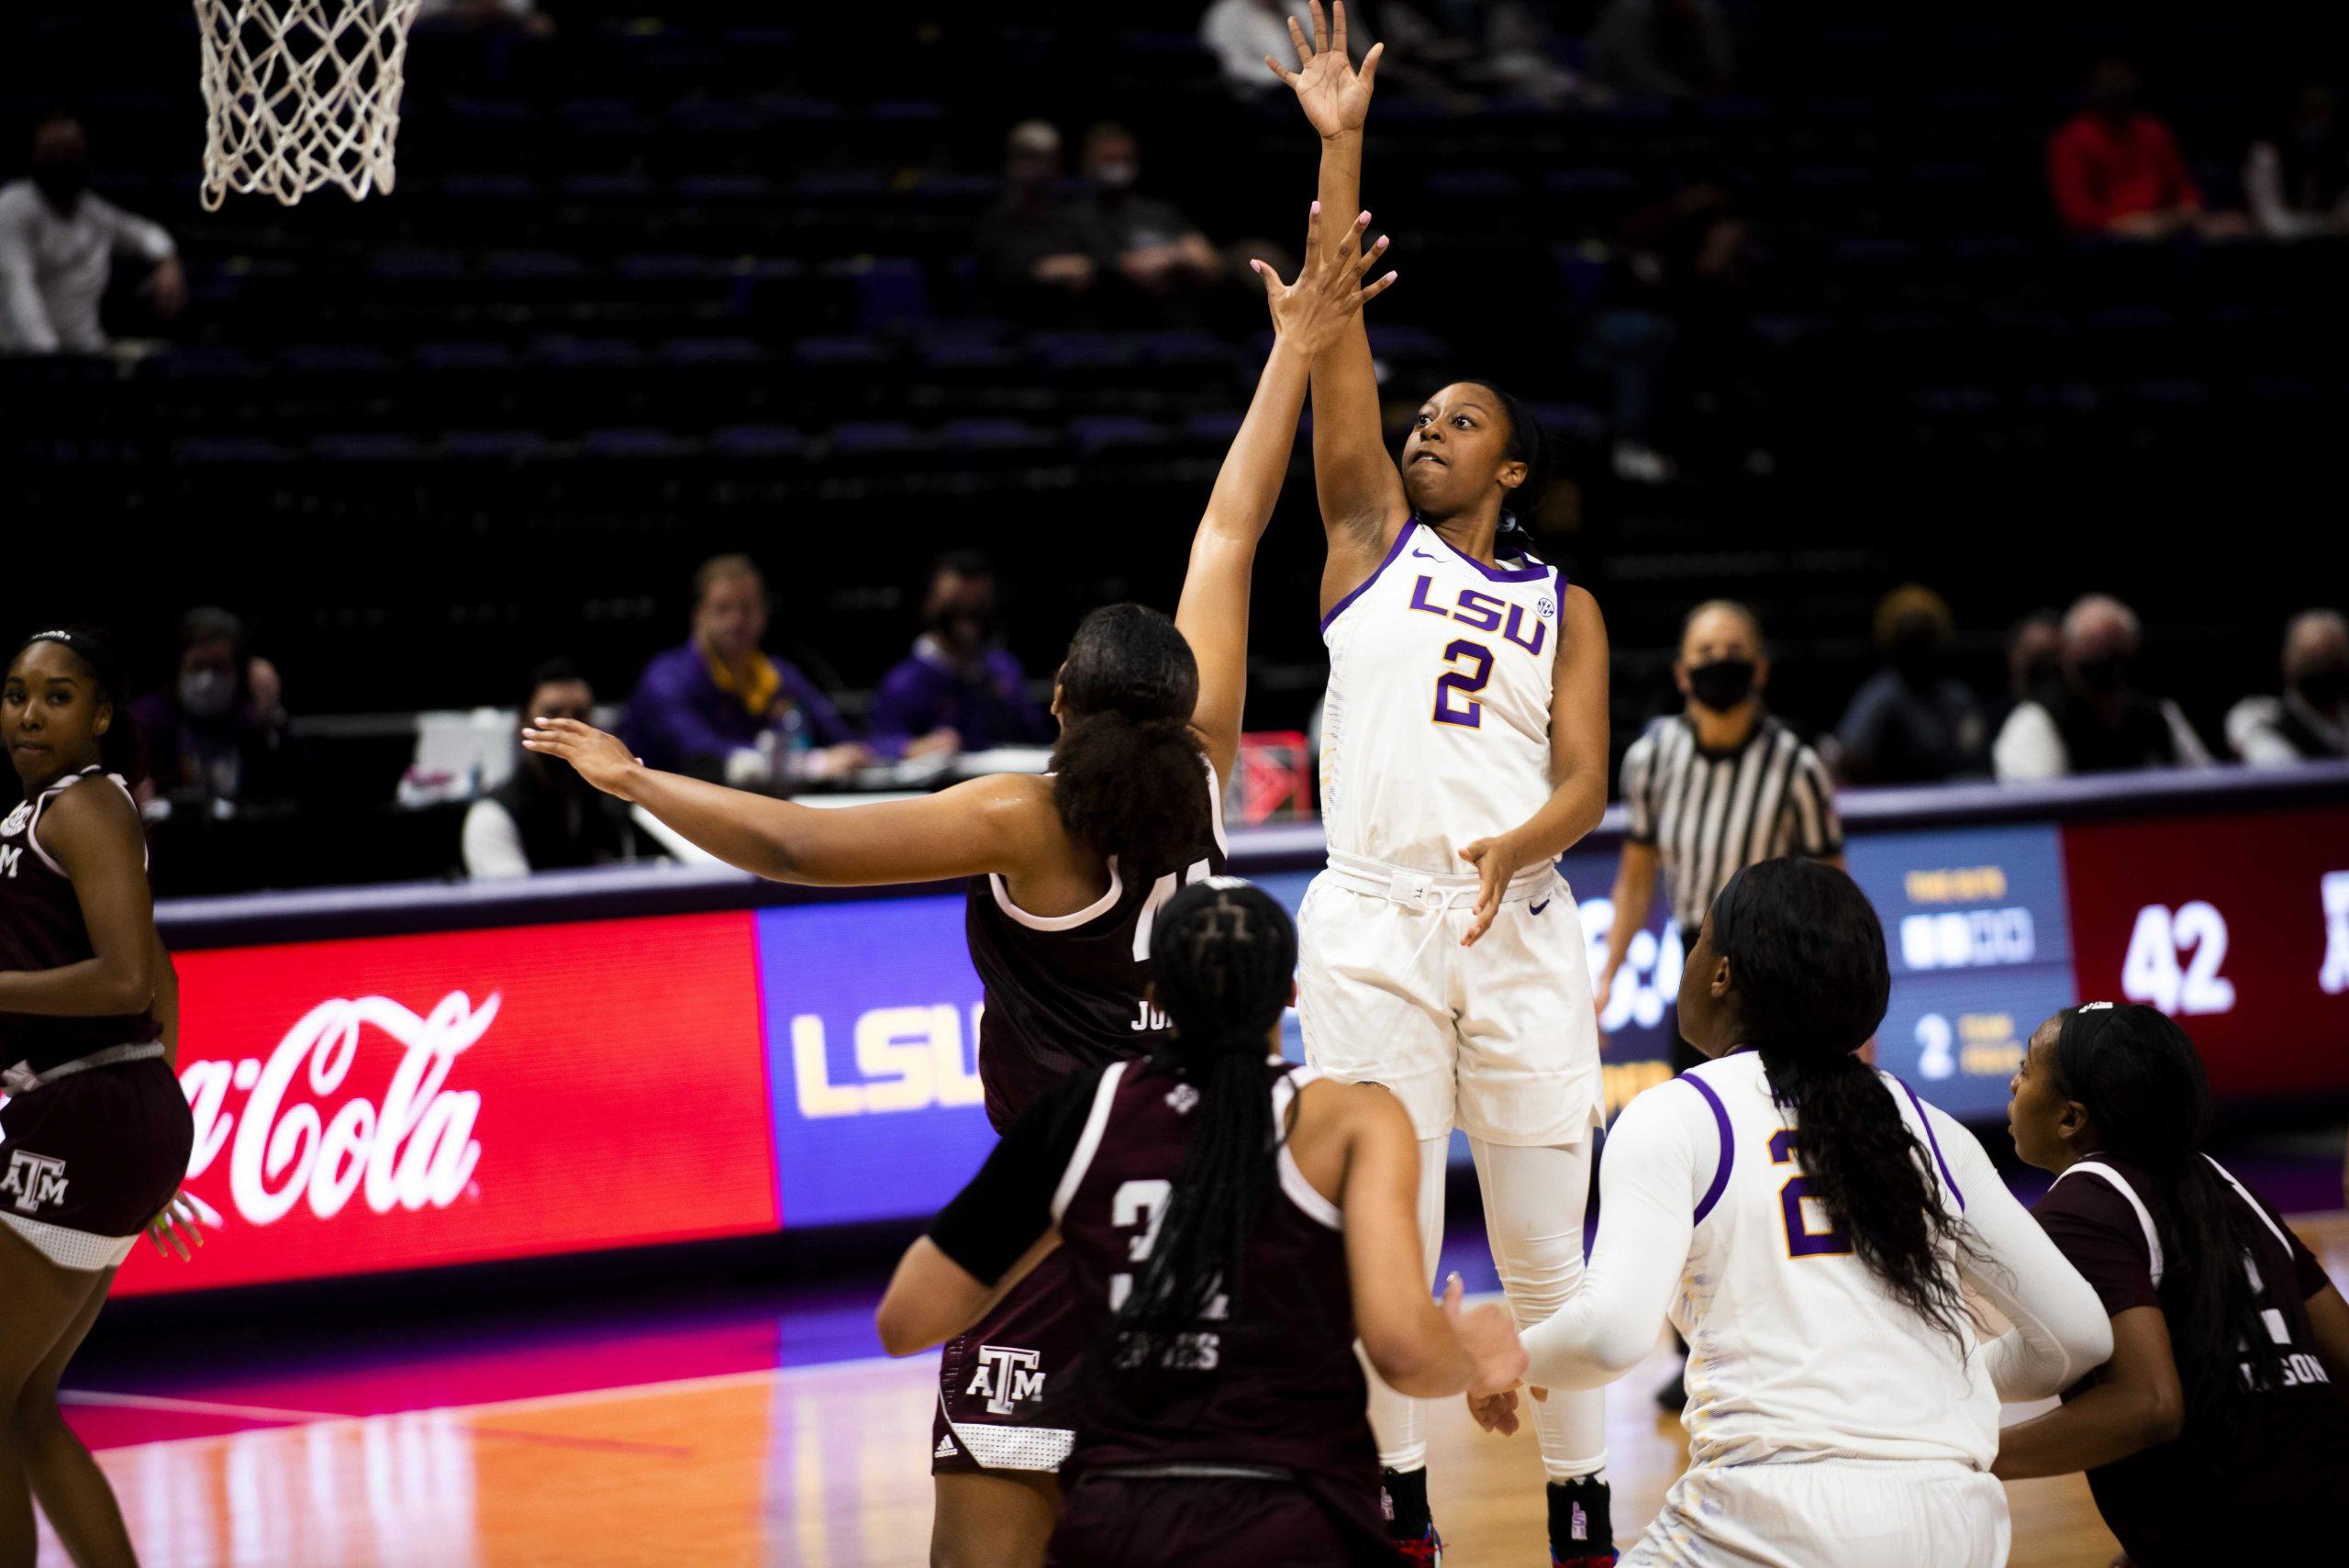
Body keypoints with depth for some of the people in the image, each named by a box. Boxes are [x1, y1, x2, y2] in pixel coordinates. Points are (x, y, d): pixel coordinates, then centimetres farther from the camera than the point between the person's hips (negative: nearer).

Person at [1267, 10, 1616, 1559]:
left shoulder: (1564, 608, 13)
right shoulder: (1374, 537, 12)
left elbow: (1586, 781, 2)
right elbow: (1339, 343, 3)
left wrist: (1515, 847, -21)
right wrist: (1342, 149, -4)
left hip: (1517, 924, 0)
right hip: (1374, 922, 0)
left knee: (1545, 1252, 3)